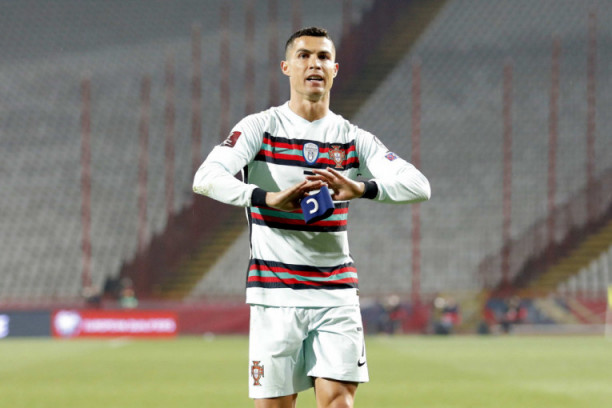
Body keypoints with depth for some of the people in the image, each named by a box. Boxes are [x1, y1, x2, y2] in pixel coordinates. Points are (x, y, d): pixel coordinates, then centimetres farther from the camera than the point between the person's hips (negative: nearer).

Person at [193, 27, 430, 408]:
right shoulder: (260, 128, 0)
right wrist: (269, 198, -35)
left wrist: (361, 188, -26)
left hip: (337, 294, 2)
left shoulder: (353, 138, 8)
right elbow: (206, 179, -17)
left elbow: (419, 185, -5)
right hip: (275, 294, -2)